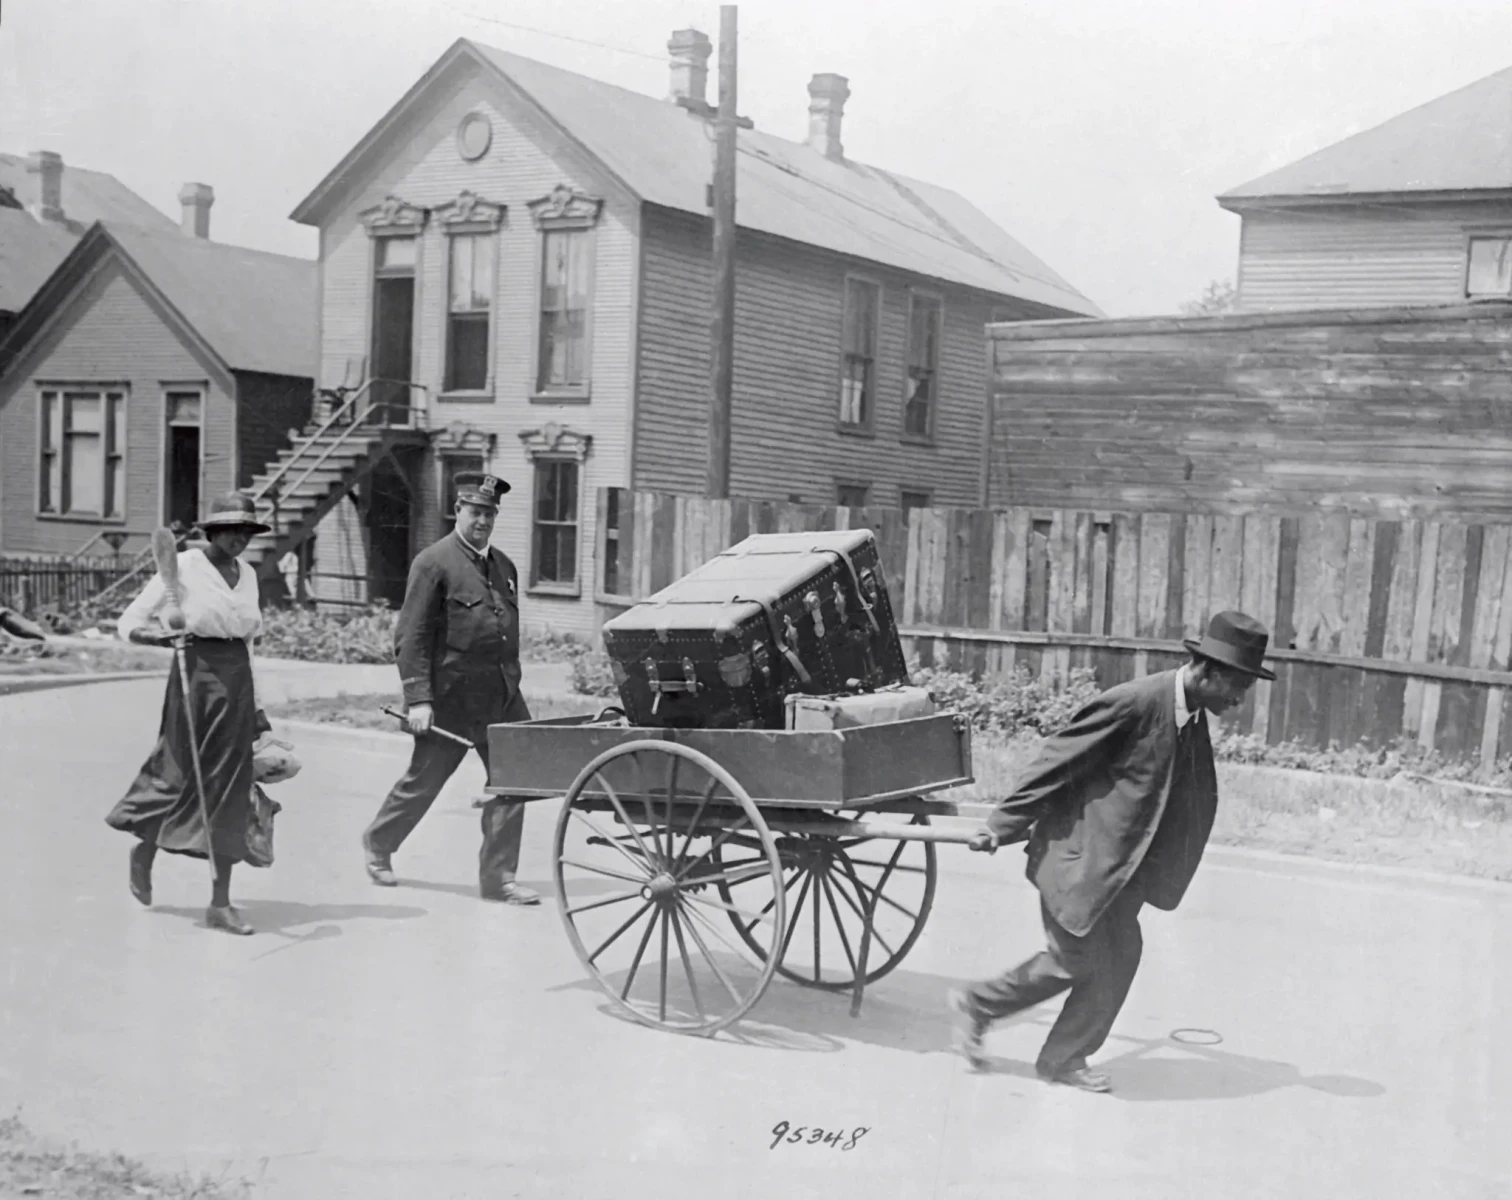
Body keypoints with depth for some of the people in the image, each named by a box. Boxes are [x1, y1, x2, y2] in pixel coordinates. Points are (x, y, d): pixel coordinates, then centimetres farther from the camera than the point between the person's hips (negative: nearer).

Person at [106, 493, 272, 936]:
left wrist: (254, 704, 18)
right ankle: (144, 850, 36)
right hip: (196, 672, -5)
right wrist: (164, 633, -25)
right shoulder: (184, 567, -6)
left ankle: (220, 903, 4)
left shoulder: (247, 573, 11)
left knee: (230, 787, 2)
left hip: (238, 680, 5)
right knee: (182, 775, 3)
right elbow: (128, 623, -4)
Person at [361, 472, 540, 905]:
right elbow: (410, 636, -11)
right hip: (451, 699, -6)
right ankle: (378, 844, 33)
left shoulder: (504, 566, 14)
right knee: (422, 782, 8)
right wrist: (418, 699, -17)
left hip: (503, 698, 6)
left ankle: (497, 876, 6)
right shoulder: (433, 562, -7)